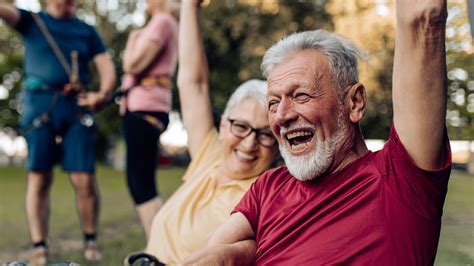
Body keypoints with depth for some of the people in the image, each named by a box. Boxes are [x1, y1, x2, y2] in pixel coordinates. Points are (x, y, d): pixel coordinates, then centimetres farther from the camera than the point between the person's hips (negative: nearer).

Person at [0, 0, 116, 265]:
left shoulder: (87, 31, 16)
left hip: (77, 106, 1)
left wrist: (103, 93, -12)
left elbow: (107, 67, 7)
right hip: (40, 103, -1)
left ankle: (91, 240, 11)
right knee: (39, 177, -2)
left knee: (84, 179, -5)